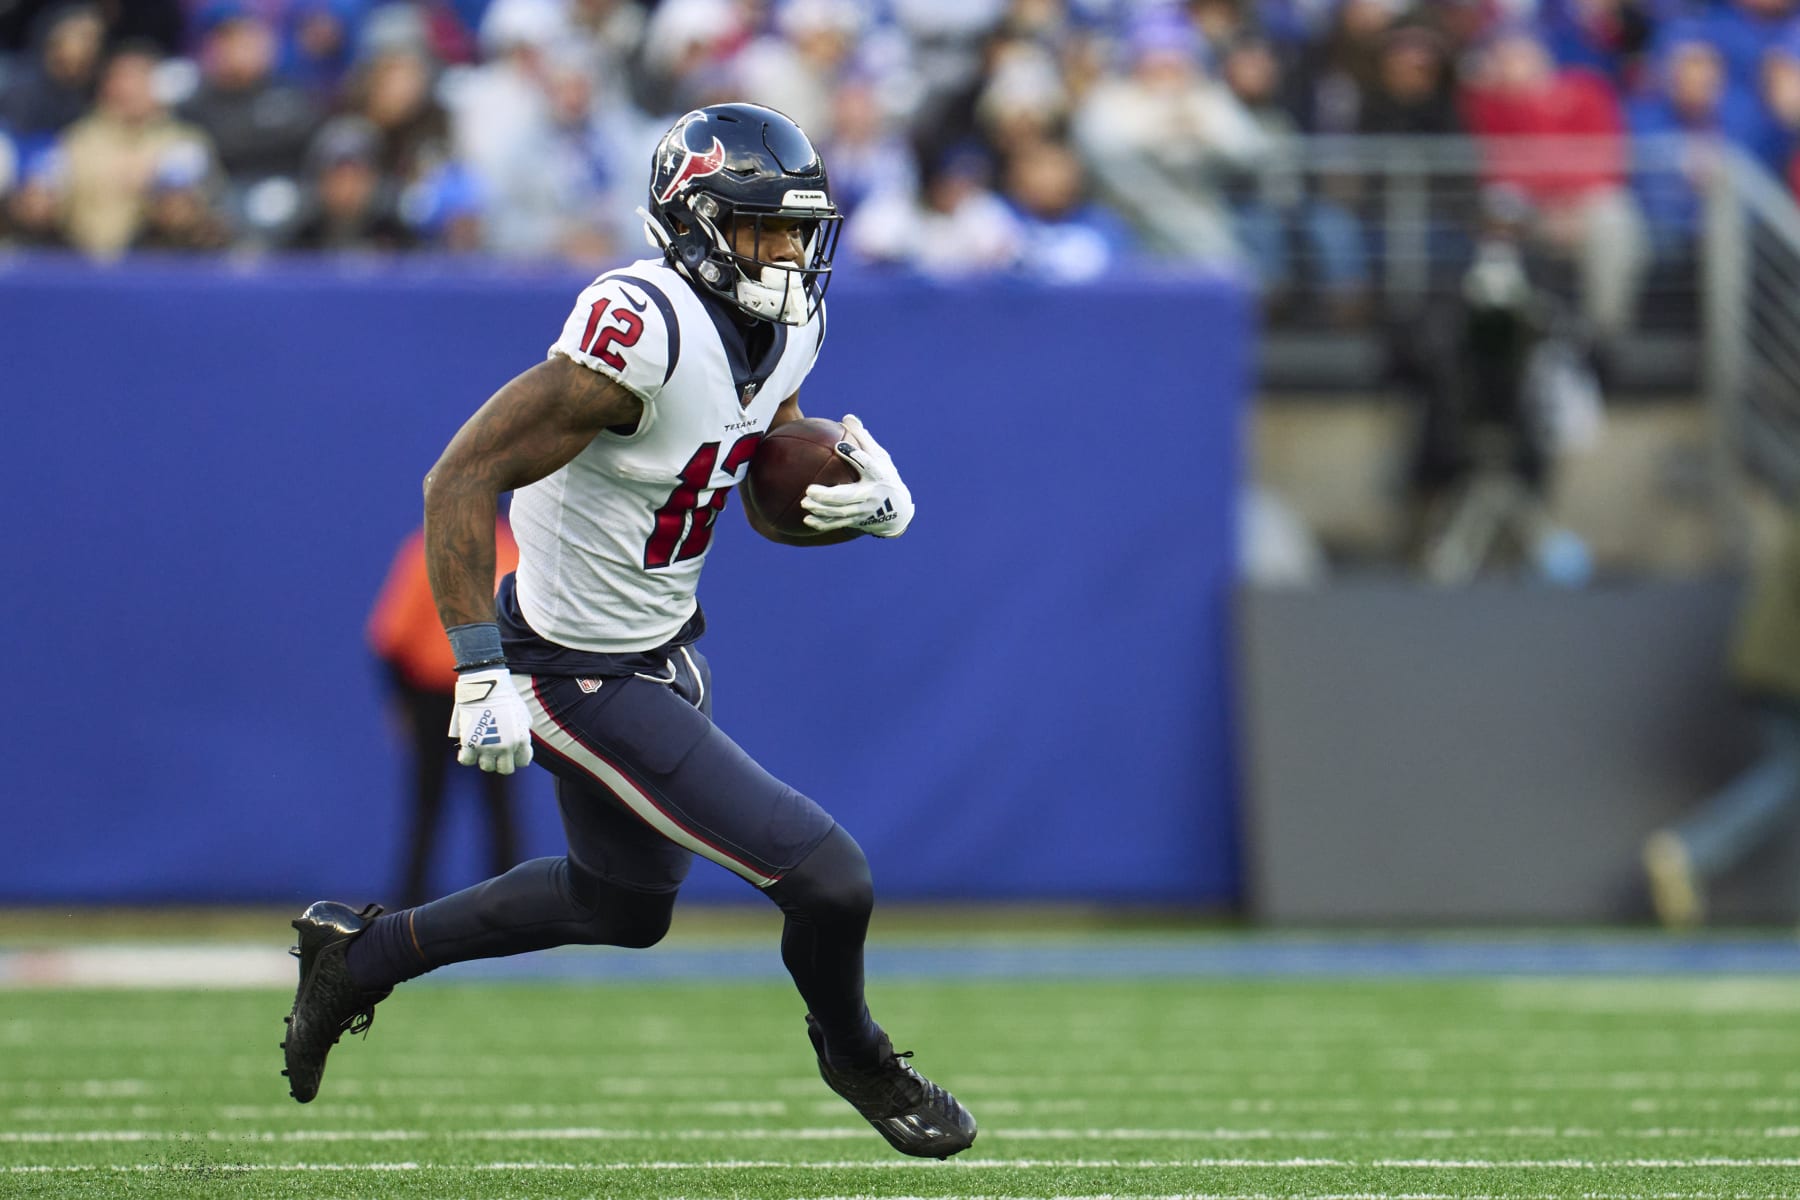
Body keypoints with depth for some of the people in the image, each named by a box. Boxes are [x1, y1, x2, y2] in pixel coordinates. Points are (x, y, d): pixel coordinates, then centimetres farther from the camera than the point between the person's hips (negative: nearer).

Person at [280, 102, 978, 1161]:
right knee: (829, 881, -7)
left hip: (666, 645, 10)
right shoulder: (643, 332, -29)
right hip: (591, 679, -10)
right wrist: (484, 669, -32)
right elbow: (463, 479, -29)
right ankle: (853, 1058, 25)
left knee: (624, 905, 29)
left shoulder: (780, 328, -1)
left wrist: (868, 504, -11)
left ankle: (359, 953, 42)